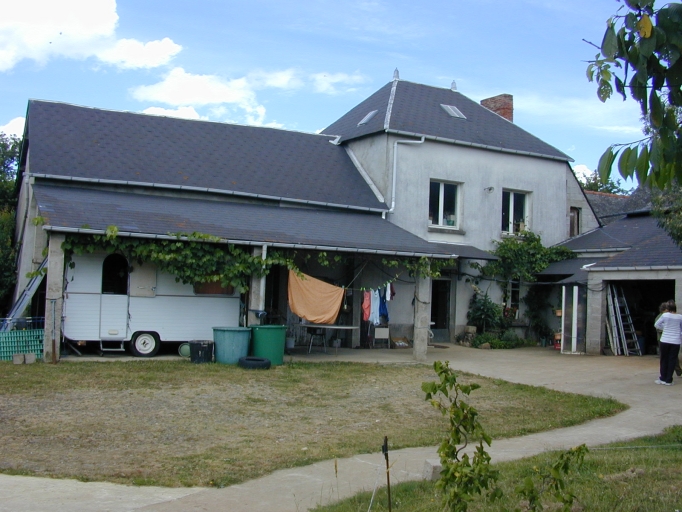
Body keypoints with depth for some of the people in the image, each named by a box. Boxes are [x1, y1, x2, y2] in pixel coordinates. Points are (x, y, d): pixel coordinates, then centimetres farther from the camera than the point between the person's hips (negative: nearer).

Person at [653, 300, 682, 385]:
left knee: (664, 360, 12)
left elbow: (656, 325, 6)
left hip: (665, 341, -1)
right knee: (672, 360, 6)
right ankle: (668, 380, 7)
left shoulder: (665, 315, -6)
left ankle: (663, 378, 16)